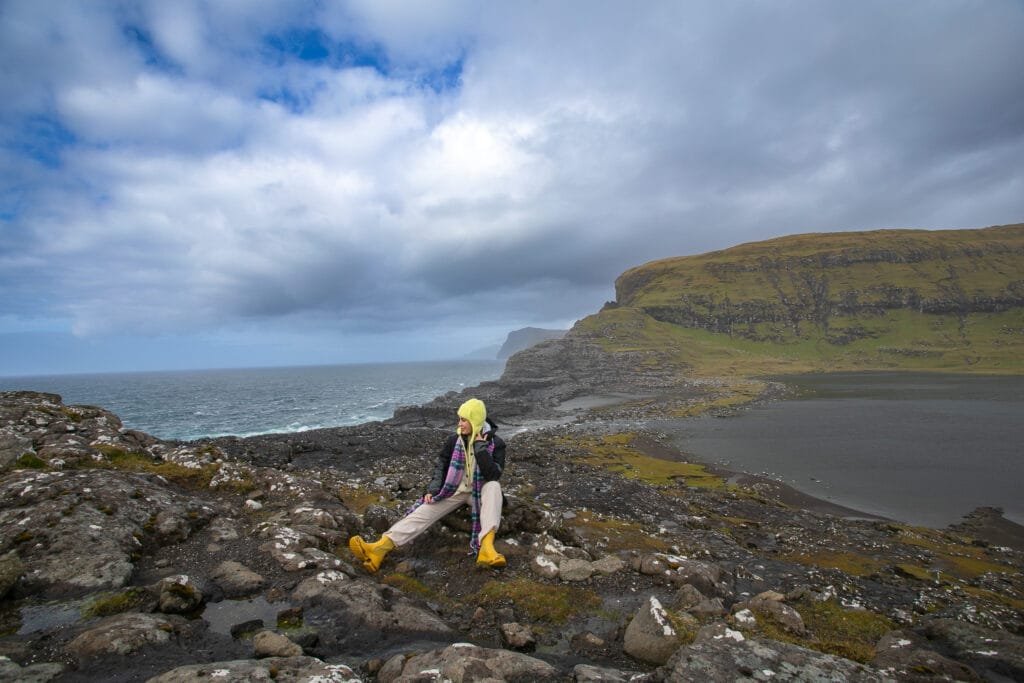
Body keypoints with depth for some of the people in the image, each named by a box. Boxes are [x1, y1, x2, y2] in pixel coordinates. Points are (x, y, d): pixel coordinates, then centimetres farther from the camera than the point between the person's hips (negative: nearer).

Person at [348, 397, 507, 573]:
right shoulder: (453, 441, -2)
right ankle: (381, 547, -40)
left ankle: (486, 546, -53)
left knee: (494, 487, -36)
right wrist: (432, 490, -8)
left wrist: (480, 446, -28)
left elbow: (494, 475, -25)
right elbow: (440, 466, 7)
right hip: (454, 490, 3)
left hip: (479, 491, -2)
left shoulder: (495, 443, -12)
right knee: (424, 512, -21)